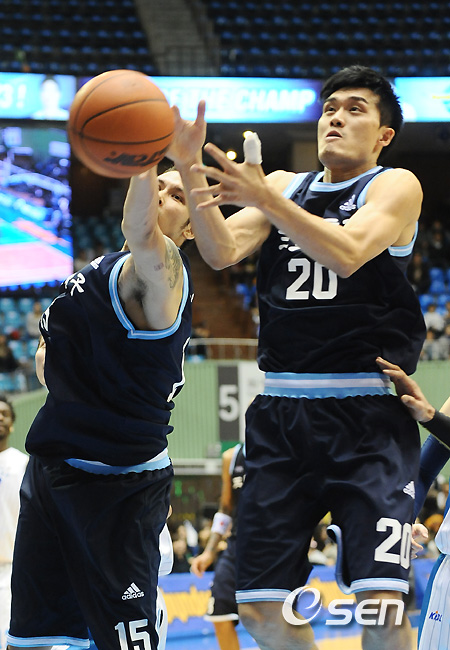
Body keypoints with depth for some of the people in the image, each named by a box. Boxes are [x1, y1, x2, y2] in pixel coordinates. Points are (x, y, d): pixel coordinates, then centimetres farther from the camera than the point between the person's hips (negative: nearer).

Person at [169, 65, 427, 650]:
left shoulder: (395, 186, 1)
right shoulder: (284, 185, 16)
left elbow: (348, 253, -18)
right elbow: (221, 251, -1)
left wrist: (263, 199, -26)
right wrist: (190, 169, -15)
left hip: (367, 417, -5)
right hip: (281, 411, 5)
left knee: (380, 601, -17)